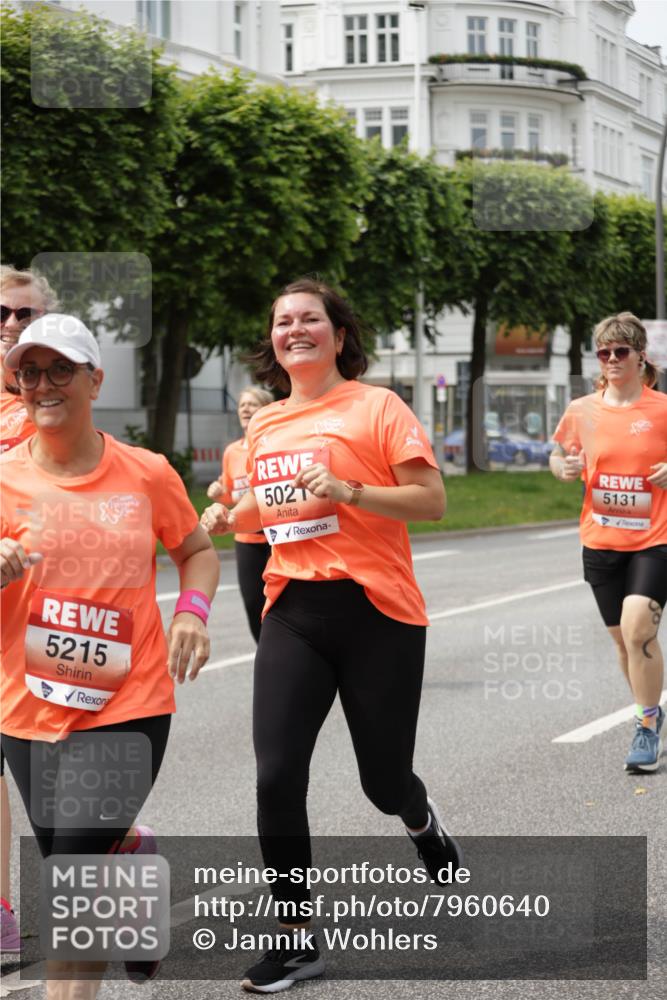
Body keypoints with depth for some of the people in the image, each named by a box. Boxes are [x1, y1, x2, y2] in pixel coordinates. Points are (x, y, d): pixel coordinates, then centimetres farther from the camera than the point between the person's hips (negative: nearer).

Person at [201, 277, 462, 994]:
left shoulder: (376, 406, -4)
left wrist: (349, 491, -22)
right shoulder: (264, 425, 13)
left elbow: (432, 501, -9)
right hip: (293, 612, 4)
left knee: (384, 782, 6)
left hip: (377, 611, -4)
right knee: (276, 776, -9)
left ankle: (423, 825, 45)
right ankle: (297, 938, 5)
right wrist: (229, 517, 7)